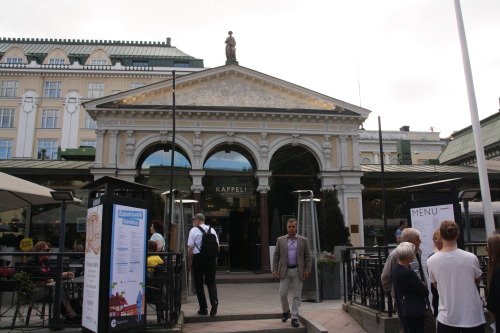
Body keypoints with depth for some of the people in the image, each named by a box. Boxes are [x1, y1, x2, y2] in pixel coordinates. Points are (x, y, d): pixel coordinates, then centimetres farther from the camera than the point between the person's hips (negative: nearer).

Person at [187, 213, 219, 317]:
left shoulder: (193, 230, -4)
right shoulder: (212, 230, 8)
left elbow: (190, 248, -7)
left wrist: (189, 262, 0)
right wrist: (215, 260, 16)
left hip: (198, 258, -3)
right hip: (211, 258, 3)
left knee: (198, 283, 8)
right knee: (211, 282, 11)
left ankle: (203, 308, 10)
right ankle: (214, 301, -13)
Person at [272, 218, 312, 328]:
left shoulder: (303, 240, 4)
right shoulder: (280, 240, 6)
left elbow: (307, 256, 3)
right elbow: (276, 255, 5)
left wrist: (308, 269, -6)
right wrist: (275, 269, -2)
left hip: (298, 271, -1)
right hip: (285, 271, 1)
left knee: (297, 295, 2)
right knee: (283, 294, 1)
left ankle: (294, 318, 11)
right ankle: (285, 311, 27)